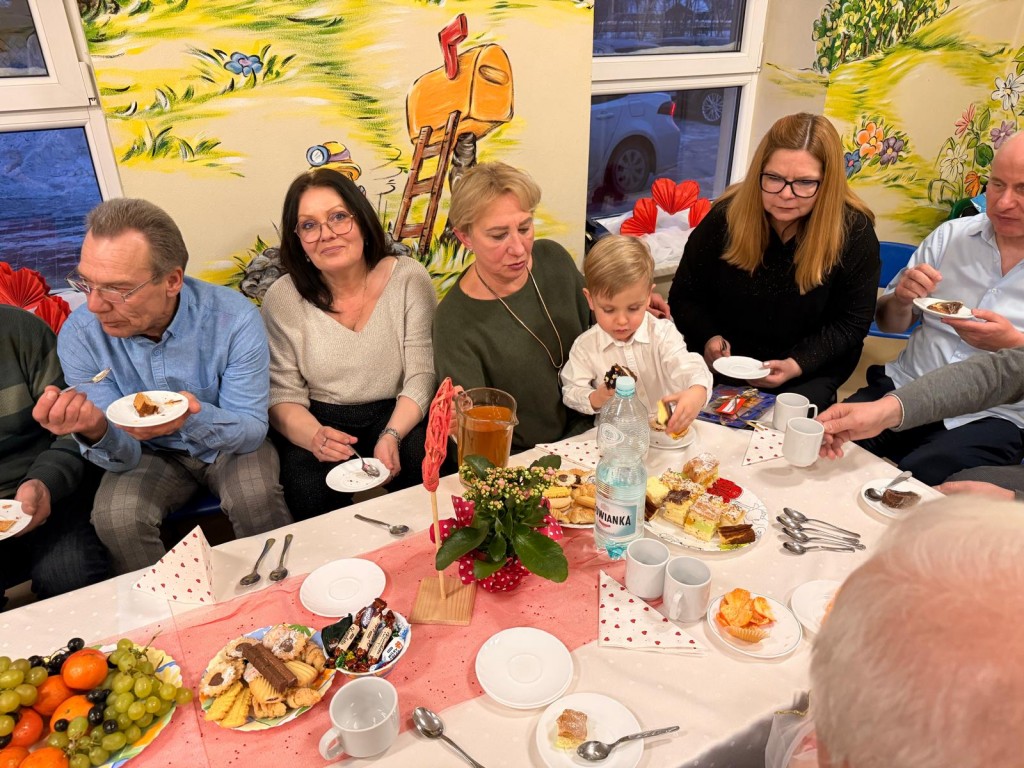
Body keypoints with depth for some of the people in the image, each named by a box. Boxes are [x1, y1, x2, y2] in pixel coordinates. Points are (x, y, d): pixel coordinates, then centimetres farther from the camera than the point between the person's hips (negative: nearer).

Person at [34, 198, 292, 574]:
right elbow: (123, 455, -14)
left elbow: (253, 429, -20)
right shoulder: (79, 336, -17)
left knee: (255, 496, -30)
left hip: (229, 443, -1)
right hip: (152, 454, 2)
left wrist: (195, 418, -42)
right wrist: (95, 432, -38)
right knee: (115, 518, -26)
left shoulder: (235, 319, -25)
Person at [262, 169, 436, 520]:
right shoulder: (282, 300, -4)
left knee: (424, 464, -29)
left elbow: (421, 376, -7)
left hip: (396, 415, 1)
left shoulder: (409, 279, -5)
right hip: (318, 422, 0)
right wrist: (314, 436, -26)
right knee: (308, 488, -29)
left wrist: (391, 435, -24)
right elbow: (283, 396, -3)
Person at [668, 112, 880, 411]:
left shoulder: (853, 231, -14)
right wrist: (709, 338, -18)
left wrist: (797, 364, -20)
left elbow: (851, 323, -6)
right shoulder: (726, 215, -11)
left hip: (811, 369, -1)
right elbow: (684, 295, 0)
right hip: (725, 361, 1)